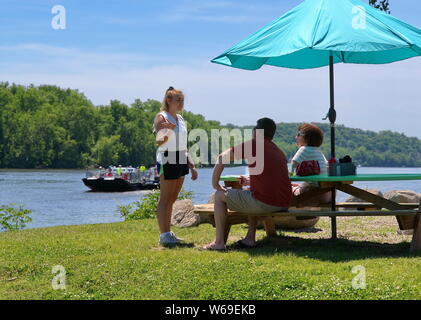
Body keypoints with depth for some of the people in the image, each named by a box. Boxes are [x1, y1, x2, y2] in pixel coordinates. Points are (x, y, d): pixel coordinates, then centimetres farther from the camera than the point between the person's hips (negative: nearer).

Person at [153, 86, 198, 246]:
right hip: (167, 159, -8)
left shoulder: (181, 119, 17)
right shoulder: (161, 117, -7)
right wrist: (168, 130, -35)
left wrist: (192, 166, 20)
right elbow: (159, 142, -15)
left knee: (172, 198, 11)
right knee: (165, 198, -6)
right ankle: (164, 234, -5)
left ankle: (168, 232, 16)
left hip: (181, 161, 8)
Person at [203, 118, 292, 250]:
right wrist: (247, 180, 37)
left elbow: (222, 158, -1)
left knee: (220, 196, 10)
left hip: (264, 203, -7)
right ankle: (250, 238, 28)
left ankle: (219, 242, 7)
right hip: (284, 204, 7)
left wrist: (215, 183, 8)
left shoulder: (253, 145, -2)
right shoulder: (280, 152, 19)